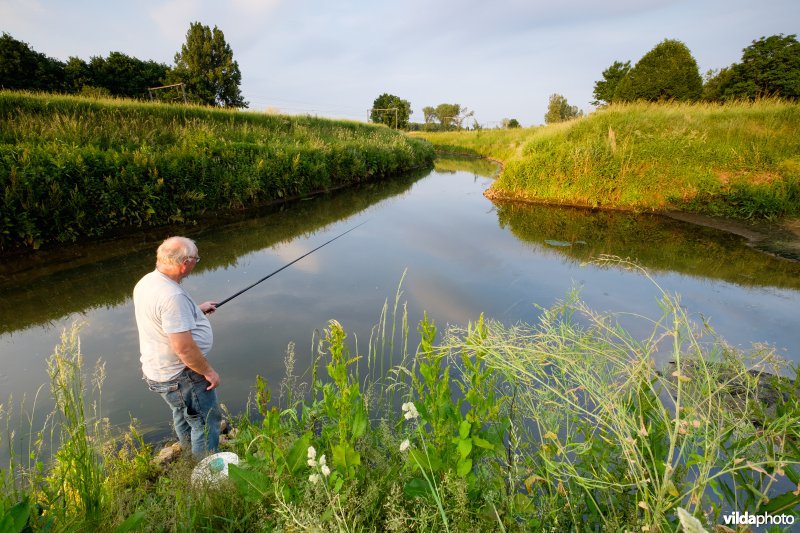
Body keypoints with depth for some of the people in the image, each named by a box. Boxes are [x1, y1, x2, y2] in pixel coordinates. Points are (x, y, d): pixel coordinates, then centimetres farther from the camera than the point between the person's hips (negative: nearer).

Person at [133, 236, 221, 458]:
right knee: (206, 422, 7)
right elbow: (184, 348, -30)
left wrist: (197, 310, 19)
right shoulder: (172, 296, -31)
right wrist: (208, 371, -17)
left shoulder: (146, 282, 0)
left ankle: (191, 455, 51)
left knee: (183, 416, 29)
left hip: (157, 371, 10)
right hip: (181, 377, -10)